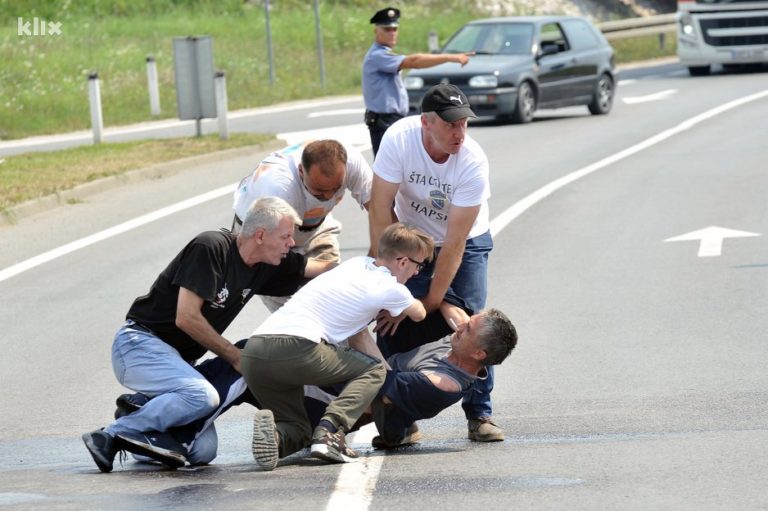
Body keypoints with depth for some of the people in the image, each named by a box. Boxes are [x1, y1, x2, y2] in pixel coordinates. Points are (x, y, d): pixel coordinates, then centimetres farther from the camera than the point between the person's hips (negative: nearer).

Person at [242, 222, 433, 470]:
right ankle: (329, 432, -10)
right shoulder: (391, 289, 5)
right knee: (375, 369, 13)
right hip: (297, 347, -7)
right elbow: (419, 314, 29)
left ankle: (273, 434, -13)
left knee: (298, 431, 23)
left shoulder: (357, 264, 24)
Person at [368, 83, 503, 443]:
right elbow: (380, 209, -23)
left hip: (467, 243, -1)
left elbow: (454, 243, -28)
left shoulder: (473, 163, -31)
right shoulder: (399, 139, -30)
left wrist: (431, 303, -27)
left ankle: (480, 415, -4)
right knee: (394, 326, -11)